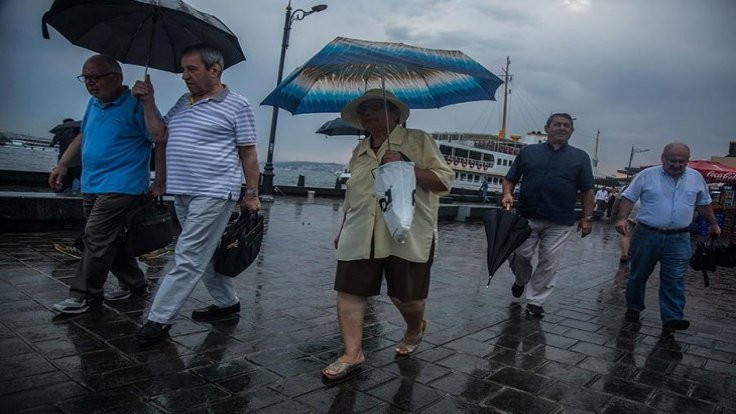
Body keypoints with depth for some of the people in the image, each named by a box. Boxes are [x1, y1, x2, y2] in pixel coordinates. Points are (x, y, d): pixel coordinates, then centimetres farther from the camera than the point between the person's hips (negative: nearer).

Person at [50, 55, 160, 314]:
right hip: (92, 186, 9)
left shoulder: (135, 105, -11)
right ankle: (134, 285, 26)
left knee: (97, 240, -8)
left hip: (120, 187, -9)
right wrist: (63, 165, 14)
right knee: (112, 240, 14)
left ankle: (85, 296, 3)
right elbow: (82, 137, 25)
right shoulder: (94, 103, 14)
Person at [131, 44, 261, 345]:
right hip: (182, 193, 8)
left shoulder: (236, 105, -4)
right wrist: (148, 102, 6)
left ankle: (159, 320, -1)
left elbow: (248, 153, -4)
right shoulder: (183, 102, 16)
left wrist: (252, 193, -6)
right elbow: (159, 133, 17)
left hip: (213, 193, -8)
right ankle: (227, 302, 31)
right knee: (204, 254, 16)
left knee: (188, 259, -7)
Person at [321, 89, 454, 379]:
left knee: (406, 296, 5)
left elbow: (445, 181, -5)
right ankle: (352, 353, 12)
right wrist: (343, 229, 24)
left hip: (407, 235, -4)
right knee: (349, 292, -2)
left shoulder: (418, 141, 2)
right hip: (360, 236, 5)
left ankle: (415, 329, 38)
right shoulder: (359, 152, 18)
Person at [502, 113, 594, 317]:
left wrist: (587, 218, 1)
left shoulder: (580, 157, 9)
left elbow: (587, 191, 8)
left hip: (560, 223, 0)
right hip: (527, 218, 0)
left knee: (549, 263, 1)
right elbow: (510, 179, 10)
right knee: (520, 255, 1)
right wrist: (507, 193, -10)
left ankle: (535, 301, 14)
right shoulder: (528, 151, 10)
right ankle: (522, 281, 33)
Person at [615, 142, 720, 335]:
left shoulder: (696, 178, 9)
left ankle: (672, 319, -5)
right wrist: (622, 219, -16)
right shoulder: (647, 175, -2)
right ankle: (633, 308, 26)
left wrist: (714, 224, 28)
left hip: (679, 239, 2)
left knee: (675, 280, -5)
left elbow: (704, 204, 22)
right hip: (646, 235, -1)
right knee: (638, 275, 9)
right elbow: (628, 198, -3)